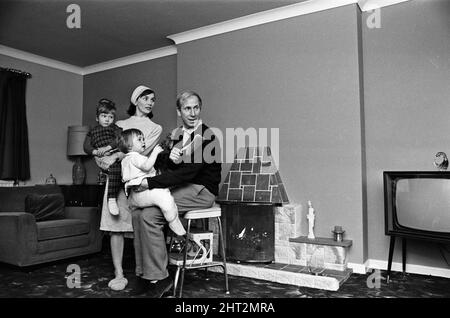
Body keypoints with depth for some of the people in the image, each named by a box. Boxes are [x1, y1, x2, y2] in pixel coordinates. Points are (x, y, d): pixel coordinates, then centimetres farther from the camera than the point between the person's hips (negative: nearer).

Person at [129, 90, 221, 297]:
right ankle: (144, 274, 2)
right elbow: (171, 169, 12)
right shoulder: (177, 134, 13)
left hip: (202, 191, -8)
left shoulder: (207, 136, -14)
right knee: (137, 212, -6)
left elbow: (188, 172, -22)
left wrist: (148, 182, -21)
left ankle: (159, 279, -9)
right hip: (182, 188, 8)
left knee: (149, 215, -21)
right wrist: (171, 157, -13)